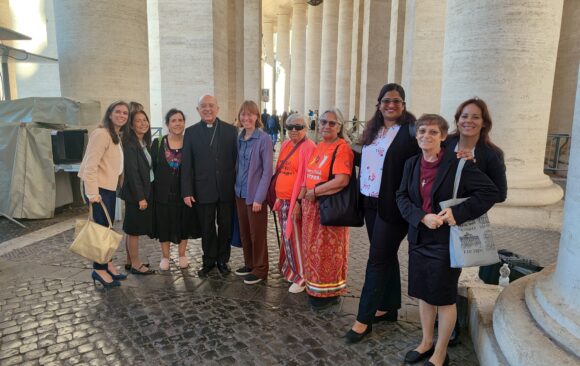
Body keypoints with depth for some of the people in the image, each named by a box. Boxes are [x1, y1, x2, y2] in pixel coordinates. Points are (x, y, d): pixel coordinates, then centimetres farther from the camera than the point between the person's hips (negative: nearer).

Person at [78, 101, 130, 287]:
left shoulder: (117, 136, 13)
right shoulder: (101, 134, -16)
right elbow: (90, 165, -23)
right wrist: (93, 193, -27)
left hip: (110, 188, 9)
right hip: (98, 188, -9)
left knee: (107, 227, 16)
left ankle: (107, 264, 28)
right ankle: (99, 269, 10)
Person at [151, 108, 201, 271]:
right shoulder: (157, 143, -1)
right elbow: (152, 168, 1)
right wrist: (153, 190, -3)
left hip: (184, 192, 0)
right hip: (163, 193, 0)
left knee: (184, 224, 11)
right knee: (164, 224, 9)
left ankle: (182, 255, 30)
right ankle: (165, 256, 27)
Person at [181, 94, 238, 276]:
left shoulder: (231, 130, 2)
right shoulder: (191, 132, 2)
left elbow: (237, 158, 1)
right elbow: (186, 164, -1)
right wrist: (187, 191, -5)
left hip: (227, 189, 0)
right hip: (203, 190, 0)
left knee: (225, 227, 12)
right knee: (207, 229, 10)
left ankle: (223, 260, 30)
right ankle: (209, 261, 28)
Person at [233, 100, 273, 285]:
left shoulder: (264, 139, -12)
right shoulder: (239, 139, 7)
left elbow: (267, 170, -14)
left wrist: (259, 198, -16)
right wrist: (237, 188, 5)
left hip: (255, 195, -6)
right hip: (240, 193, 6)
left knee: (257, 234, 4)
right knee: (244, 232, 15)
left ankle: (260, 269, 19)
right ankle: (249, 264, 31)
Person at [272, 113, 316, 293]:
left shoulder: (308, 147, -12)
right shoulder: (285, 145, 12)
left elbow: (308, 177, -16)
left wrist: (300, 201, -19)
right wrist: (278, 196, 15)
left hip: (295, 201, -7)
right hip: (283, 199, 7)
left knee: (294, 238, -2)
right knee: (286, 237, 17)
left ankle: (300, 277, 13)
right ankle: (289, 268, 33)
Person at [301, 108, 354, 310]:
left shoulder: (342, 148, -14)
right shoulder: (318, 147, 12)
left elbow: (342, 180, -25)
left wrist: (315, 191, -17)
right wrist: (303, 197, 5)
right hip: (312, 205, 8)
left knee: (328, 250, 4)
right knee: (314, 249, 16)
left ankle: (330, 293, 21)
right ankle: (315, 288, 33)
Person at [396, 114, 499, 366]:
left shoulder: (458, 165, -13)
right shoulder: (411, 164, 4)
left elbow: (490, 191, -13)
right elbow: (401, 197, 1)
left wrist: (458, 213, -22)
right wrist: (423, 217, -15)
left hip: (446, 241, -5)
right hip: (419, 239, 5)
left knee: (444, 299, 8)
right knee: (424, 294, 18)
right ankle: (426, 343, 38)